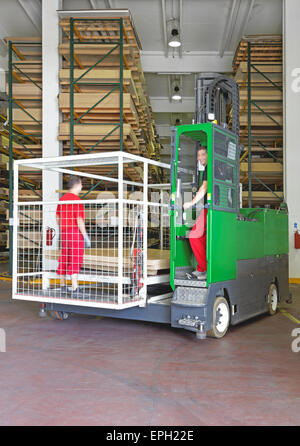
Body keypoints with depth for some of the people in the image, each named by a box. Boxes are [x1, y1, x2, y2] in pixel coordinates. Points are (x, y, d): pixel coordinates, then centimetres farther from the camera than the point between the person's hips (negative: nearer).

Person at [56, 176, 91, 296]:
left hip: (64, 233, 8)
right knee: (75, 261, -7)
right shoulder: (77, 200, -15)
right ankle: (75, 289, -9)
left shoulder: (62, 199, 10)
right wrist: (86, 237, -15)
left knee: (64, 259, 16)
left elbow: (58, 218, 16)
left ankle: (62, 286, 27)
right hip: (76, 232, -8)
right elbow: (79, 220, -20)